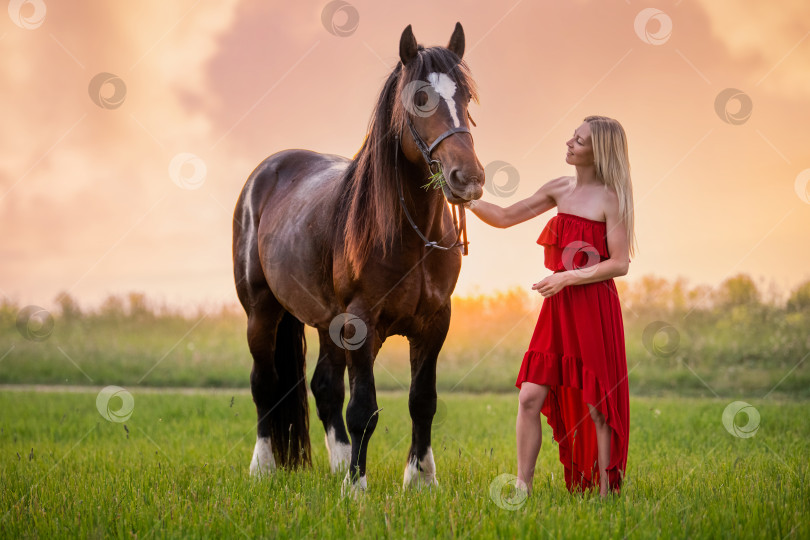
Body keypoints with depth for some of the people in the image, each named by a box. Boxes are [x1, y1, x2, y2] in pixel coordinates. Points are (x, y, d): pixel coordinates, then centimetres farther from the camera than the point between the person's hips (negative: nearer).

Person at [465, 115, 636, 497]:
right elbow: (504, 217, 17)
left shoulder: (610, 199, -8)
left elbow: (619, 264, -12)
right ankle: (522, 487, 5)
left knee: (595, 406, 0)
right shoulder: (561, 190, 11)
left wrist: (568, 276, -18)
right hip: (557, 309, 6)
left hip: (594, 307, -6)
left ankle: (605, 492, 8)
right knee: (530, 397, 0)